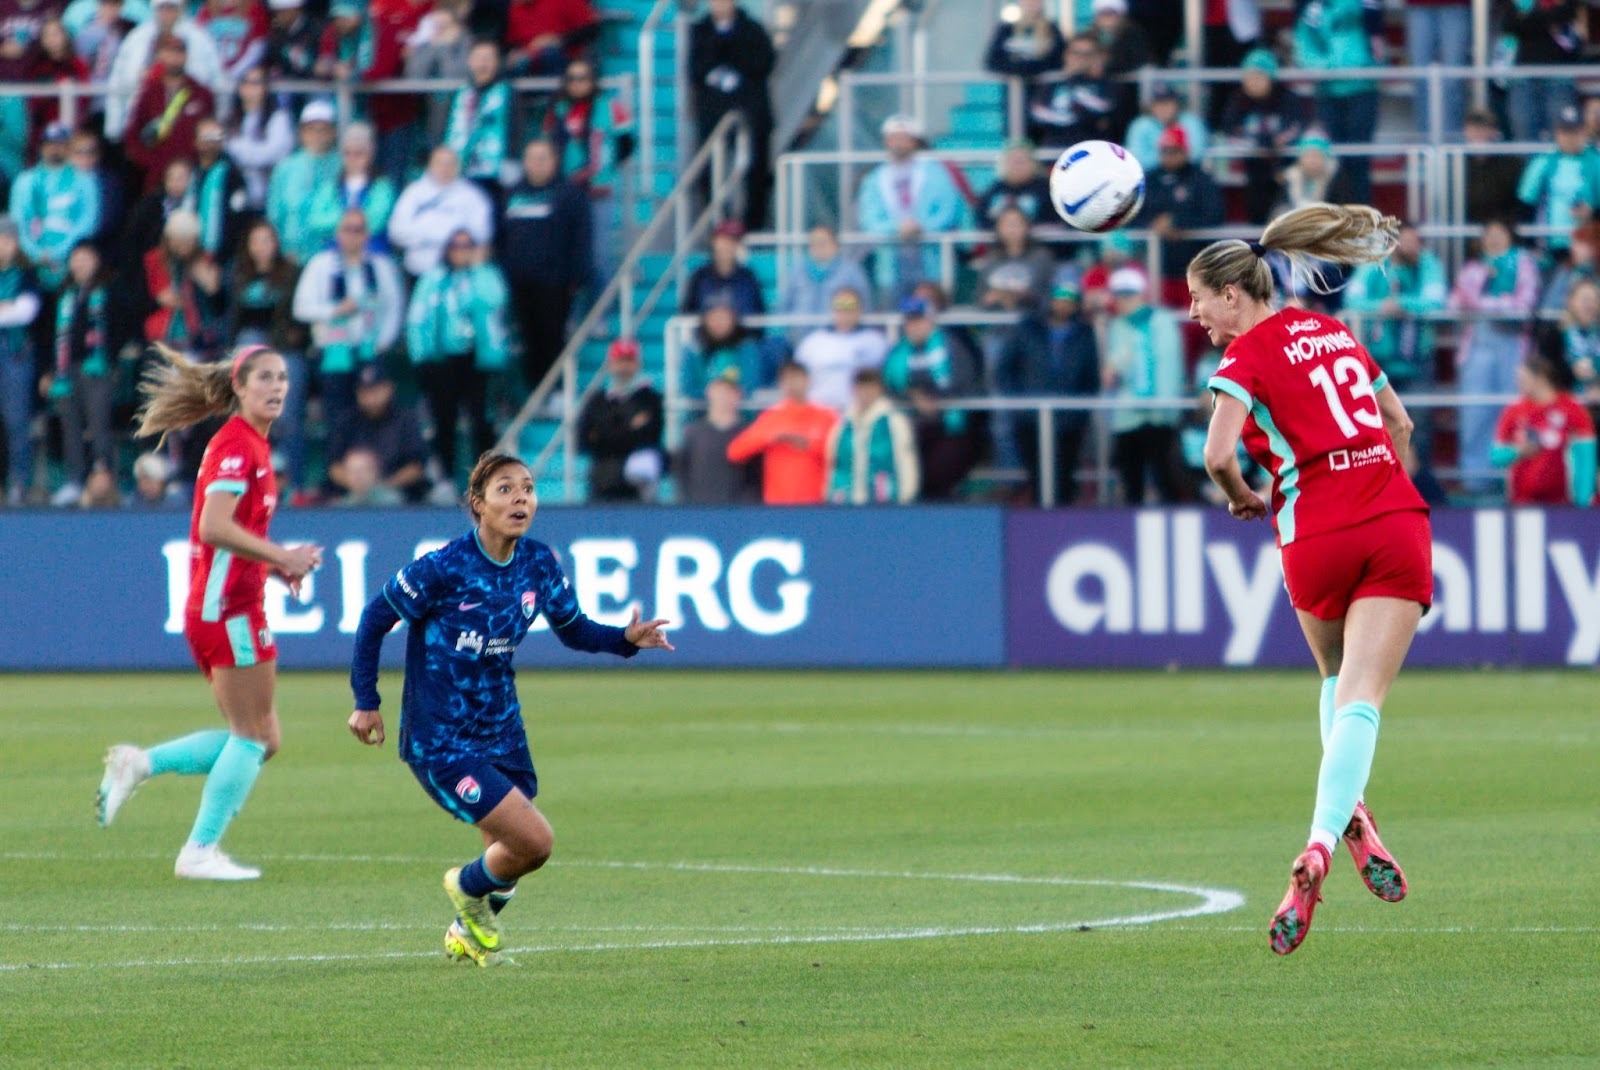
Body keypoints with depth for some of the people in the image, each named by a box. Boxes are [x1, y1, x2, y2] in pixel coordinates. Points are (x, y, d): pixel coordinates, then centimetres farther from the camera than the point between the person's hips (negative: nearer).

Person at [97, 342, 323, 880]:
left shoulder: (251, 444, 18)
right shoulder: (237, 443, -12)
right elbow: (214, 526, -24)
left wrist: (276, 566, 12)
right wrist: (282, 557, -20)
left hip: (227, 607, 10)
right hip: (228, 607, -10)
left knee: (260, 741, 12)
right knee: (254, 737, -4)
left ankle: (140, 764, 11)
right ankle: (201, 850, 0)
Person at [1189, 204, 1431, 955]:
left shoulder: (1249, 354, -3)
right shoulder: (1334, 331, 17)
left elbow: (1218, 453, -17)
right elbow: (1399, 425, 26)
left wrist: (1242, 499, 3)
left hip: (1318, 535, -4)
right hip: (1398, 522, 4)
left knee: (1336, 679, 23)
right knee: (1361, 701, -7)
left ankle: (1350, 817, 11)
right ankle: (1324, 840, -23)